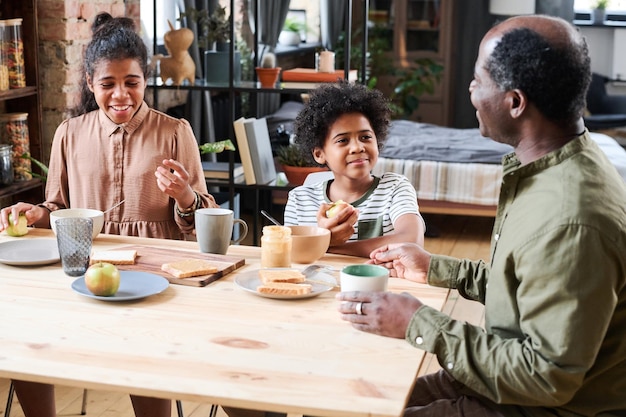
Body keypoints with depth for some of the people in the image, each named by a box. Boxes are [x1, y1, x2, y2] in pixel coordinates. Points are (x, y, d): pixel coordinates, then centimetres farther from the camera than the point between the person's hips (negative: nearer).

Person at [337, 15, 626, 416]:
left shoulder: (570, 222, -30)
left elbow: (548, 379, -26)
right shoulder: (555, 167, 1)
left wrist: (420, 325, -22)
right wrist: (435, 269, 10)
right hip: (521, 380, 9)